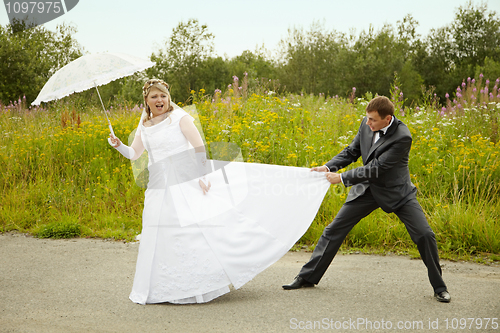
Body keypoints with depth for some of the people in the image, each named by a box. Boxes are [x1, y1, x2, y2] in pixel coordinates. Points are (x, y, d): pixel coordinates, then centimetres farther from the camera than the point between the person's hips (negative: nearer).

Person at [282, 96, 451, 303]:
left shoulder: (402, 137, -27)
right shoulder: (366, 124, -8)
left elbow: (377, 168, -29)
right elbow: (352, 151, 5)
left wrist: (341, 178, -26)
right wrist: (328, 167, -12)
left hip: (395, 191, -5)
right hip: (367, 188, 5)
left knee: (424, 235, -13)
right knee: (333, 230, 2)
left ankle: (439, 287, 7)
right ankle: (307, 277, 15)